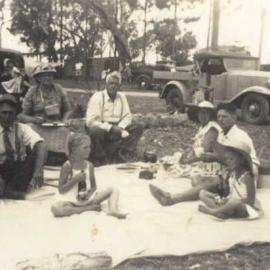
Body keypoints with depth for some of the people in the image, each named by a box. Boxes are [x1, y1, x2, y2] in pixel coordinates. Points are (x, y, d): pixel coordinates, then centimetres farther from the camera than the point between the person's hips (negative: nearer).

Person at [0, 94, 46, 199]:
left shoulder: (22, 128, -1)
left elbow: (40, 146, -19)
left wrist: (38, 171, -36)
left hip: (19, 169, 2)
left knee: (34, 152, -25)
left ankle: (14, 190, -30)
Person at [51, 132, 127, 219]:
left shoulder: (89, 165, 2)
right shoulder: (67, 166, -10)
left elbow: (94, 186, 8)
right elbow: (61, 190, -9)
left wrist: (89, 193, -15)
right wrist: (75, 179, -21)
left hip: (88, 198, 4)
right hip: (71, 201, -4)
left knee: (113, 190, -6)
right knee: (55, 208, -36)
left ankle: (113, 210, -34)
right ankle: (89, 208, -25)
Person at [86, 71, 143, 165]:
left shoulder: (122, 97, 6)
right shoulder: (97, 97, -10)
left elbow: (127, 116, 7)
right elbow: (90, 121, -18)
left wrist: (119, 128, -14)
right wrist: (110, 128, -25)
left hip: (115, 129, 5)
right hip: (101, 128, -5)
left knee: (137, 128, -13)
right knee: (96, 131, -38)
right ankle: (100, 159, -16)